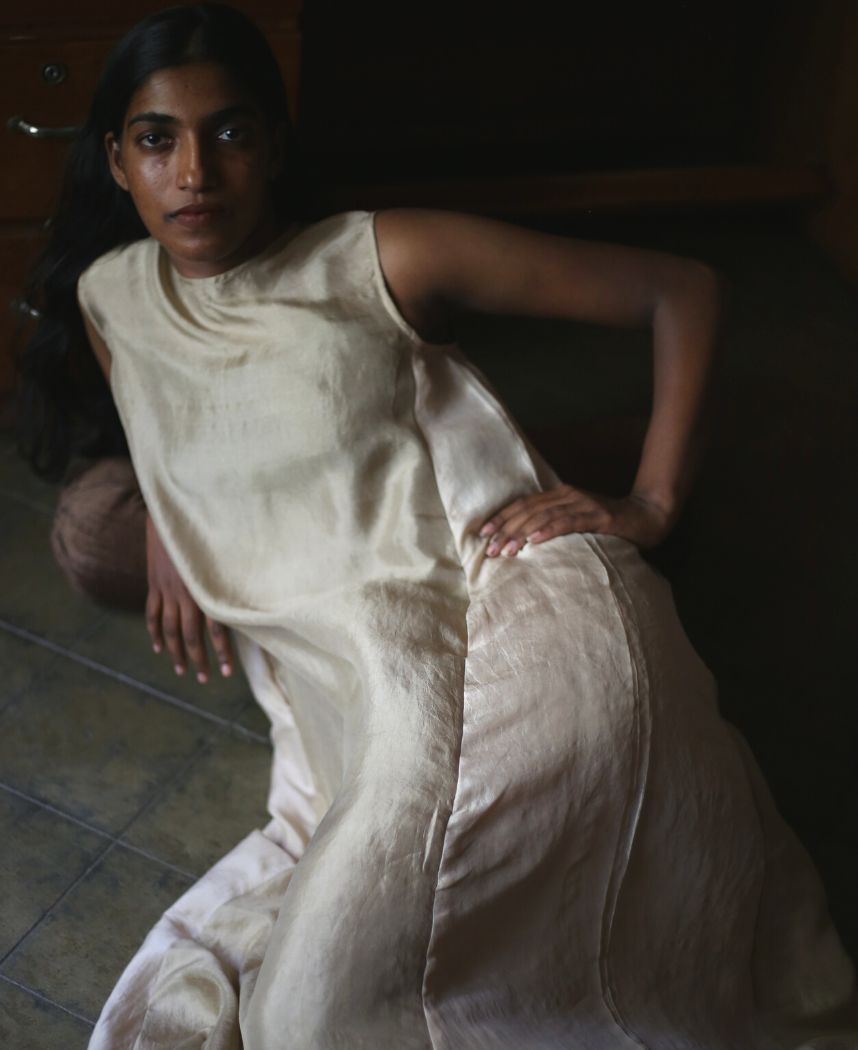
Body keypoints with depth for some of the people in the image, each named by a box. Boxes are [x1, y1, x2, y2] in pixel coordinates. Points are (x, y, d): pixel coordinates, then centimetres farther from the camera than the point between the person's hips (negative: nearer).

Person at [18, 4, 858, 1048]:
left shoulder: (386, 258, 2)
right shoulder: (110, 297, 14)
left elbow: (684, 289, 7)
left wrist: (649, 504, -1)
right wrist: (166, 533, 22)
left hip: (521, 616, -5)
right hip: (354, 704, 6)